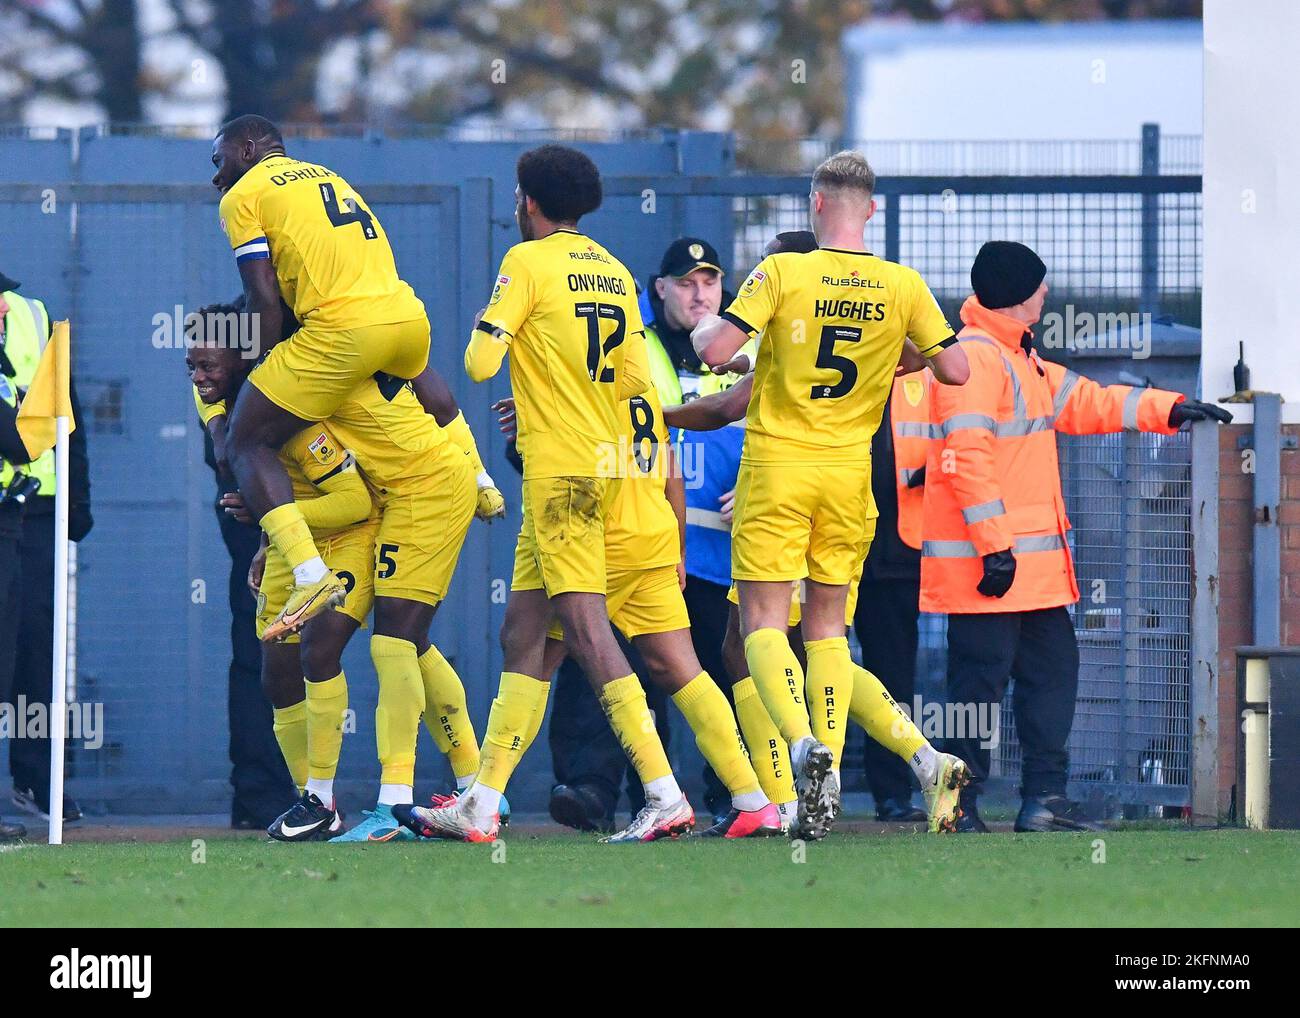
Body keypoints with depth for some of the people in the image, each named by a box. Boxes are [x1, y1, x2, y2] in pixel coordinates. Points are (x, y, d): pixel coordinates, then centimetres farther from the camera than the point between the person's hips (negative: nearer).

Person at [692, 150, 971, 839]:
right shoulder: (903, 286, -2)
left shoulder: (782, 273, -11)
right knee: (828, 621, 14)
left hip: (777, 464, -3)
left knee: (763, 621, -1)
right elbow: (956, 370, 2)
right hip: (849, 471, 3)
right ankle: (827, 771, 5)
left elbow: (715, 351, -16)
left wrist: (702, 328, 7)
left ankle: (804, 743, -25)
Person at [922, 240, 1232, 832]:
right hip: (988, 561, -11)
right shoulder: (974, 357, -14)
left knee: (1052, 666, 10)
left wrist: (1170, 410, 18)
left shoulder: (1020, 359, 20)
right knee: (980, 678, -7)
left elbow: (1086, 403, 27)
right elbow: (967, 456, -21)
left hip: (1034, 558, 11)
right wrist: (993, 544, -25)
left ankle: (1045, 796, 12)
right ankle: (960, 804, -3)